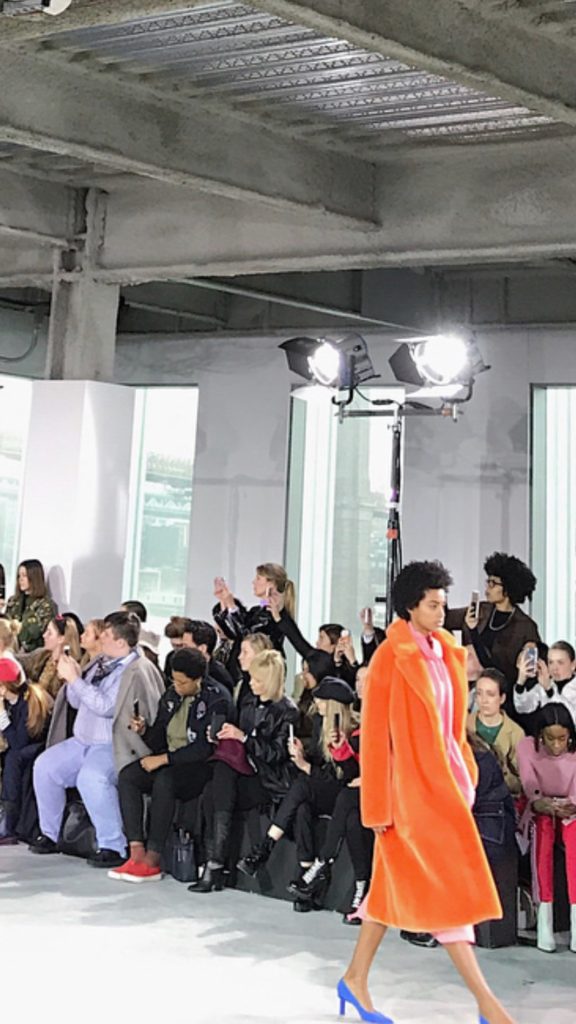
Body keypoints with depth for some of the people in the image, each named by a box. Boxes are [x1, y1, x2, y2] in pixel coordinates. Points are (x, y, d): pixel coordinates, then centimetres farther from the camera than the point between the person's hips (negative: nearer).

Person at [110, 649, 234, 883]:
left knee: (164, 779, -35)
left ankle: (152, 861, -28)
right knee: (127, 775, -17)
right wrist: (144, 730, -8)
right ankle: (137, 853, -23)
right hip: (169, 764, 7)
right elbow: (158, 740, 14)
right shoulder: (171, 696, 10)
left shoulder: (217, 701, -12)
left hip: (202, 768, -7)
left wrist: (163, 759, -18)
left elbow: (205, 749, -18)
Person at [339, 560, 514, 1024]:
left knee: (398, 885, 14)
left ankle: (355, 978, 28)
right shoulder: (390, 657, -12)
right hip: (411, 782, -7)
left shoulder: (446, 654, 9)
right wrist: (377, 804, -12)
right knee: (445, 886, -3)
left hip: (444, 778, 8)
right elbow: (374, 733, -12)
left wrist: (466, 773, 10)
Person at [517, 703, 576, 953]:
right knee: (543, 828, -36)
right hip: (540, 811, 0)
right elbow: (530, 789, -15)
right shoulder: (527, 747, -8)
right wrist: (540, 803, -37)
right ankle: (544, 915, -36)